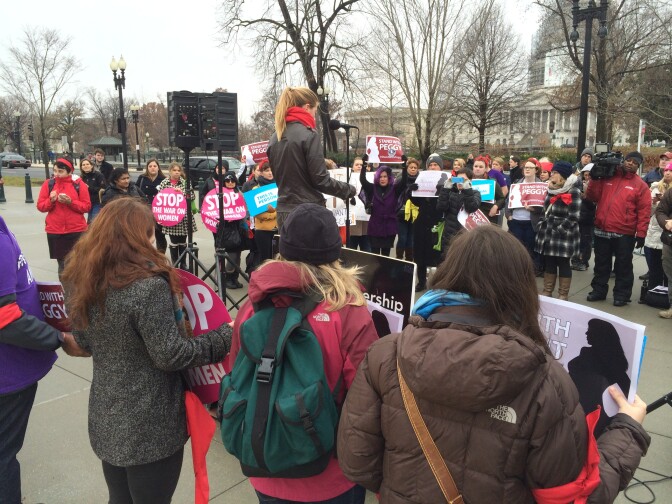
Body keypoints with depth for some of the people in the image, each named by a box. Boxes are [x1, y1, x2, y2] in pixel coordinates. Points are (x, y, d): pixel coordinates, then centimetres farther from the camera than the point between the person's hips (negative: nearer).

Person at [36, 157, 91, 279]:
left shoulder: (79, 184, -3)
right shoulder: (48, 184, 3)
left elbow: (87, 206, -4)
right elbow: (40, 206, 3)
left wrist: (70, 202, -17)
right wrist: (51, 200, -16)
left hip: (76, 230, -2)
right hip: (54, 230, 2)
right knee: (61, 262, 6)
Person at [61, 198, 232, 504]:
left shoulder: (82, 280, -2)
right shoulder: (149, 285, -26)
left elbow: (85, 342, 10)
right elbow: (171, 355, -22)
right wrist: (226, 337, -12)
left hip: (105, 419, 7)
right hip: (150, 426, -7)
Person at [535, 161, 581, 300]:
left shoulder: (573, 192, -11)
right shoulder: (551, 189, 13)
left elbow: (573, 218, -15)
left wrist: (559, 230, -16)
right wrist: (542, 224, 10)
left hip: (563, 236, -7)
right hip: (548, 234, 7)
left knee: (563, 264, 3)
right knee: (548, 263, 13)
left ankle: (563, 295, 13)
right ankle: (547, 292, 25)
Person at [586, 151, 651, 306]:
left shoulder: (641, 185, 0)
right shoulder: (606, 177, 7)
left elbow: (644, 212, -3)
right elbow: (592, 197, 4)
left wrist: (641, 234, -8)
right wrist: (595, 178, -5)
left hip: (624, 234, -3)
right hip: (602, 231, 3)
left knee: (623, 266, 6)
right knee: (601, 264, 14)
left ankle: (622, 295, 17)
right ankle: (599, 290, 27)